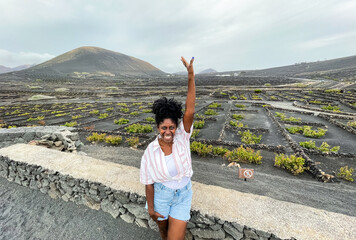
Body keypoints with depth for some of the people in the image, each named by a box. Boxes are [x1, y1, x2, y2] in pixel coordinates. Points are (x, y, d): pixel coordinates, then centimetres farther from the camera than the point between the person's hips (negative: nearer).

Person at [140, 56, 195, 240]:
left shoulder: (181, 137, -21)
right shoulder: (150, 151, -21)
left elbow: (189, 111, -36)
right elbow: (148, 181, -10)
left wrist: (191, 76, -42)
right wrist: (150, 207, -1)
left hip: (183, 196, 0)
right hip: (161, 195, 1)